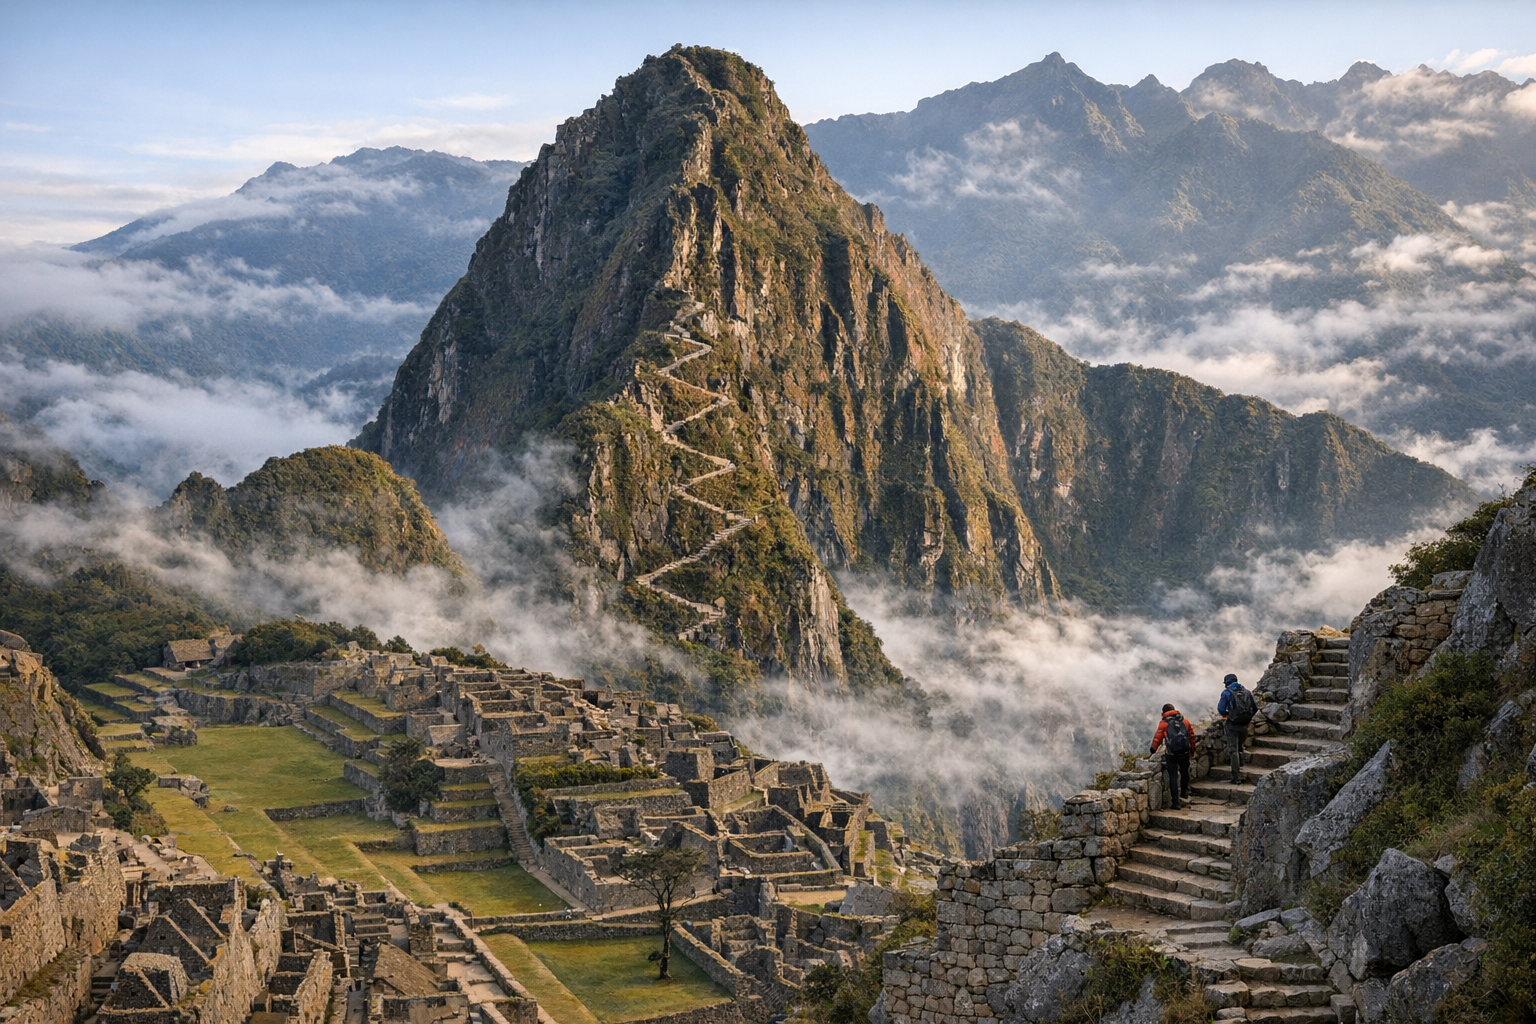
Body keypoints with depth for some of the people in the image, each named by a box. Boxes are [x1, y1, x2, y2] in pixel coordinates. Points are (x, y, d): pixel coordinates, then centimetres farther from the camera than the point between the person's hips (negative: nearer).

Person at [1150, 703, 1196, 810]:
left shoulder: (1164, 723, -2)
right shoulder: (1185, 721, 8)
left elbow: (1157, 738, 1)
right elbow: (1192, 736, 14)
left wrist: (1153, 749, 18)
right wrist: (1192, 749, 26)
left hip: (1171, 754, -3)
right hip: (1184, 753, 3)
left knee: (1173, 776, 2)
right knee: (1184, 773, 26)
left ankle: (1176, 803, -2)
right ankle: (1184, 793, 47)